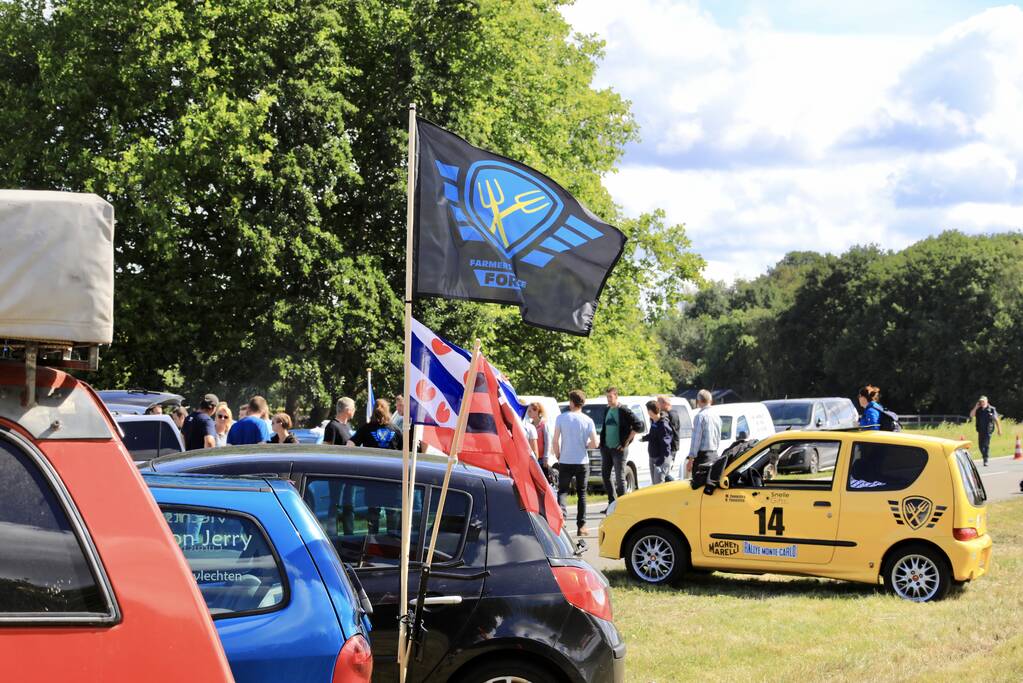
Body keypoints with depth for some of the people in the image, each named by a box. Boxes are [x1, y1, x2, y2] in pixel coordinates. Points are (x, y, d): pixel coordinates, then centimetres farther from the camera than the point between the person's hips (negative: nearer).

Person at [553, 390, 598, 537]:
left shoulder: (561, 418, -5)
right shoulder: (587, 420, -4)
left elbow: (555, 441, -7)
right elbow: (594, 443, -7)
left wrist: (558, 455, 8)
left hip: (565, 461, -1)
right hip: (582, 462, 1)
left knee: (563, 491, 5)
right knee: (581, 494, 11)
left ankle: (561, 516, -20)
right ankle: (581, 525, 10)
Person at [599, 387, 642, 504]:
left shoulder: (624, 411, -9)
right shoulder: (607, 411, 12)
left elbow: (638, 426, -12)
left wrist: (626, 442, -12)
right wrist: (602, 443, 11)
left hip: (618, 449, -7)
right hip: (606, 448, 7)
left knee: (620, 478, -5)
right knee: (605, 475, 9)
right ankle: (612, 502, 19)